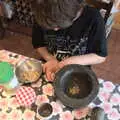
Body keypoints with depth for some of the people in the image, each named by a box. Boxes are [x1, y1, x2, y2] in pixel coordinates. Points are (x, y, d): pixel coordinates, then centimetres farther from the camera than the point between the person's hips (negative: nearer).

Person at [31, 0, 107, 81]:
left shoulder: (93, 18, -22)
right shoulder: (43, 18, -15)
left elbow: (101, 57, -11)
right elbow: (38, 45, 1)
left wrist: (70, 61, -24)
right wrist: (51, 59, -18)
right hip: (49, 69, 2)